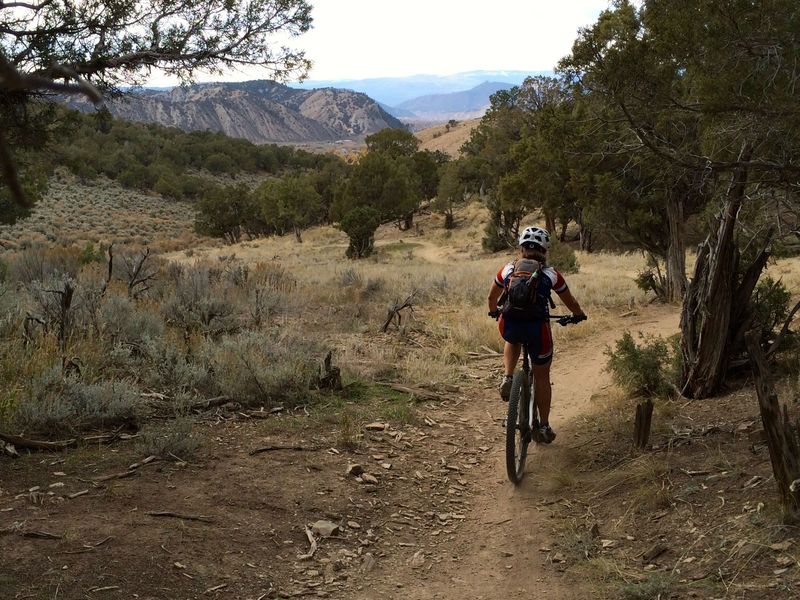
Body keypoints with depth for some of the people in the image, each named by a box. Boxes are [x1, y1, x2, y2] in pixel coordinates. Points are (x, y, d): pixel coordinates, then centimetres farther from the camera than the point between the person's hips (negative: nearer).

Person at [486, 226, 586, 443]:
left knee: (513, 341, 39)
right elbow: (570, 303, 19)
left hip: (509, 326, 2)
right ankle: (544, 426, 23)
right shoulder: (550, 274, 8)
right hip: (537, 327, -1)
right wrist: (578, 315, 41)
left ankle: (508, 378, 16)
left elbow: (492, 297, 27)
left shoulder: (508, 270, 13)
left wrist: (494, 312, 48)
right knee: (542, 376, 18)